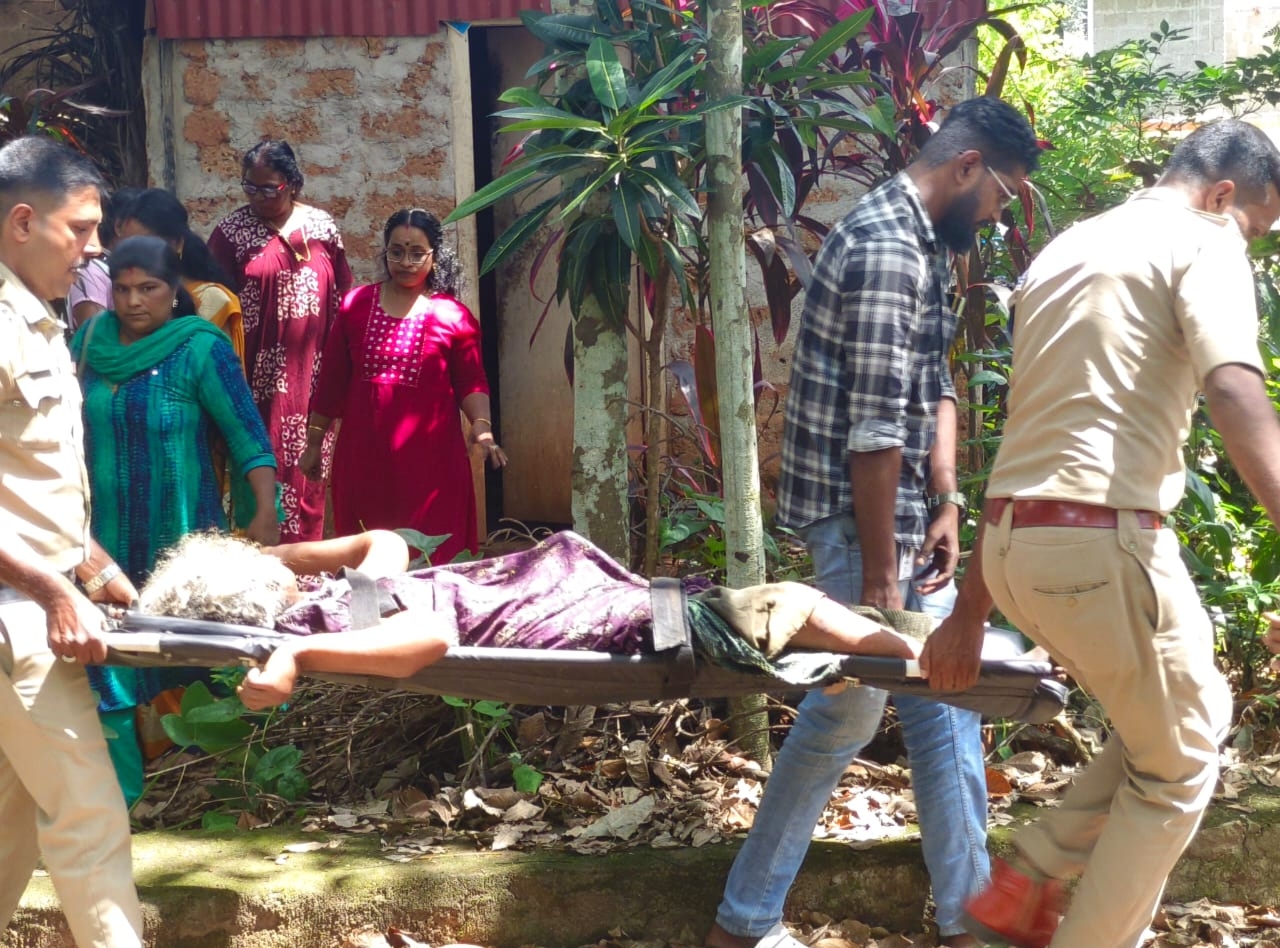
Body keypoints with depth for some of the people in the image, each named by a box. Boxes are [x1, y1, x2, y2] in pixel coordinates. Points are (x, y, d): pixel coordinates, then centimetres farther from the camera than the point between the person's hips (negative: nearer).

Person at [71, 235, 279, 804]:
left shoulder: (200, 348, -10)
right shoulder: (91, 340, 4)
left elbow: (247, 434, -13)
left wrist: (265, 512, -23)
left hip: (178, 535, -4)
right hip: (105, 532, 4)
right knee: (108, 656, 4)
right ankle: (121, 786, 13)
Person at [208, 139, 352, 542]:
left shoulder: (321, 226, 6)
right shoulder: (232, 232, -1)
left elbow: (342, 300, 10)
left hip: (313, 375, 2)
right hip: (261, 377, -2)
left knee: (309, 469, 7)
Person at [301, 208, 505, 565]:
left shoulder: (453, 316, 2)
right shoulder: (356, 305, 8)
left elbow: (471, 382, 3)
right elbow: (332, 380, 11)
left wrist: (482, 427, -15)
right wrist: (314, 442, 12)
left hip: (430, 457, -2)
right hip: (364, 454, 2)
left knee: (431, 559, -3)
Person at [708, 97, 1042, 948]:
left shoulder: (918, 241, 12)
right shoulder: (887, 250, -21)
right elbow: (874, 430, -23)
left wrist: (948, 505, 4)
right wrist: (879, 575, -21)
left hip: (898, 507, 10)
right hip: (855, 510, -10)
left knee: (944, 694, 12)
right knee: (849, 710, 2)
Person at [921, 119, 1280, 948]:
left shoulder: (1066, 250, 24)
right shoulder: (1202, 242, 0)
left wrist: (972, 611, 26)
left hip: (1013, 540, 8)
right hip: (1104, 537, -8)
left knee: (1184, 721, 25)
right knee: (1179, 764, 12)